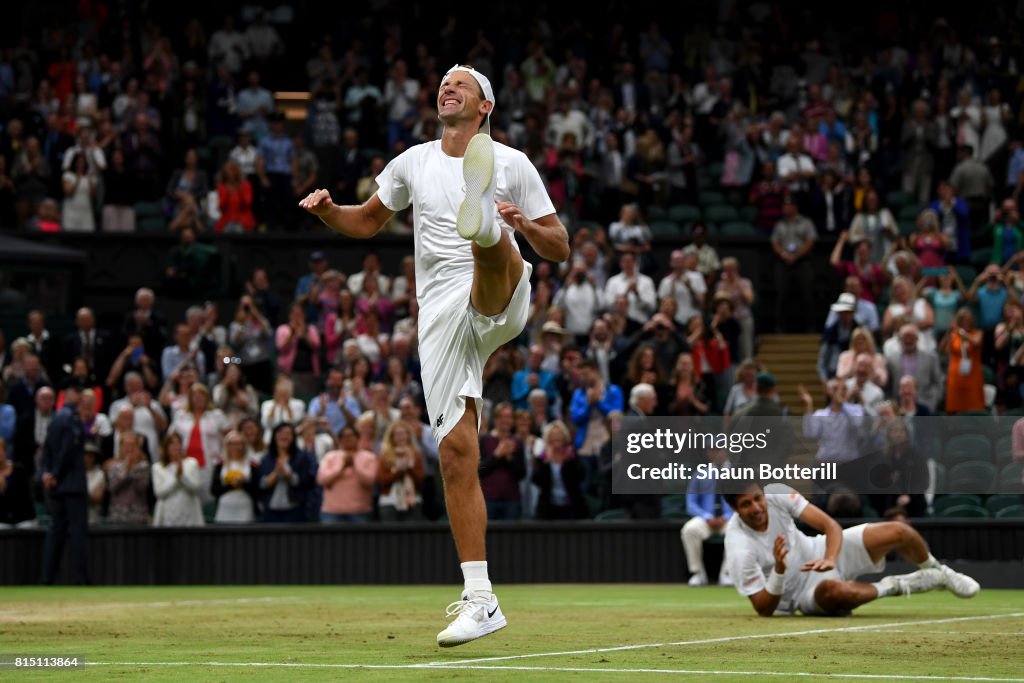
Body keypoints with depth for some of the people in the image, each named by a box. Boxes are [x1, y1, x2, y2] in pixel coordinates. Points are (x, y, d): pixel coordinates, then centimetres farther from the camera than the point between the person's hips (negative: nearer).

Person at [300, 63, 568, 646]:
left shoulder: (512, 165, 6)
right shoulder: (413, 164, 17)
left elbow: (560, 249, 7)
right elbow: (368, 221, 30)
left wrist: (524, 225, -16)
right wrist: (328, 211, 8)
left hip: (500, 302, -2)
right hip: (442, 315, 2)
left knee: (493, 251, -35)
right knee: (456, 448, -6)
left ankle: (483, 221, -77)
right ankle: (481, 602, -4)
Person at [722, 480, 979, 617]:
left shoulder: (776, 494, -17)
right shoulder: (740, 550, -29)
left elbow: (831, 525, -19)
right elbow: (764, 609, -24)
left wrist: (830, 559, -39)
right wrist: (778, 571, -41)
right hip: (804, 595, -4)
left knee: (898, 532, -12)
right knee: (832, 589, -42)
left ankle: (939, 573, 21)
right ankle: (892, 587, -10)